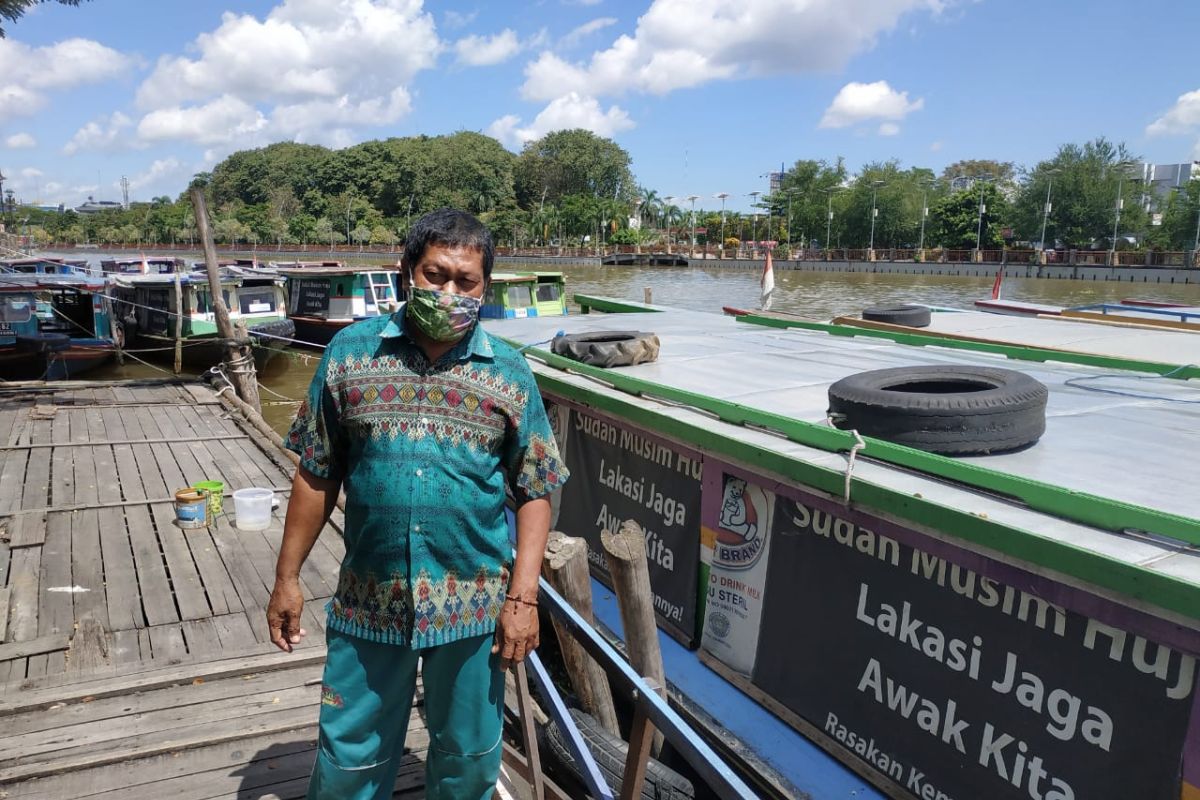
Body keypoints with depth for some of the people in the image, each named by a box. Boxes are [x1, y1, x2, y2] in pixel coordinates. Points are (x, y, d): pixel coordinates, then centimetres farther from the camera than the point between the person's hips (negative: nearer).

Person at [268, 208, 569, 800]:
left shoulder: (510, 373, -3)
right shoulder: (351, 351, -1)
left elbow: (535, 493, -1)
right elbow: (316, 475, 4)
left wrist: (523, 597, -8)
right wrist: (287, 578, 4)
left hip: (473, 609, 0)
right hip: (367, 604, 1)